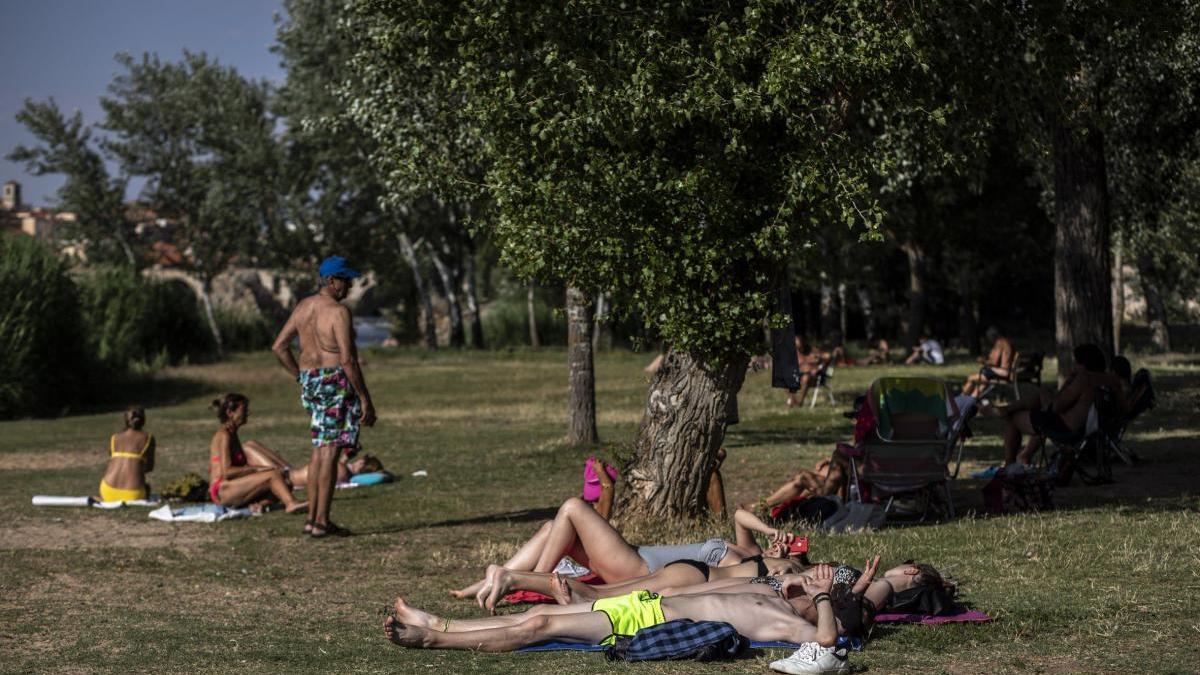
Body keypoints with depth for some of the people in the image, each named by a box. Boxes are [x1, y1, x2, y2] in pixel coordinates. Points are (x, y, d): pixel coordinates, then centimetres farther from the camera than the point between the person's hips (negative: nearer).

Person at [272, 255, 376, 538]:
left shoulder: (303, 307, 10)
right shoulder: (338, 311, -14)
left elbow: (279, 347, 13)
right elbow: (348, 360, -19)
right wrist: (365, 399, -15)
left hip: (310, 381, 8)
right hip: (336, 382, -8)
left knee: (320, 448, 15)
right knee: (330, 450, -5)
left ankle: (314, 517, 15)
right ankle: (321, 521, -5)